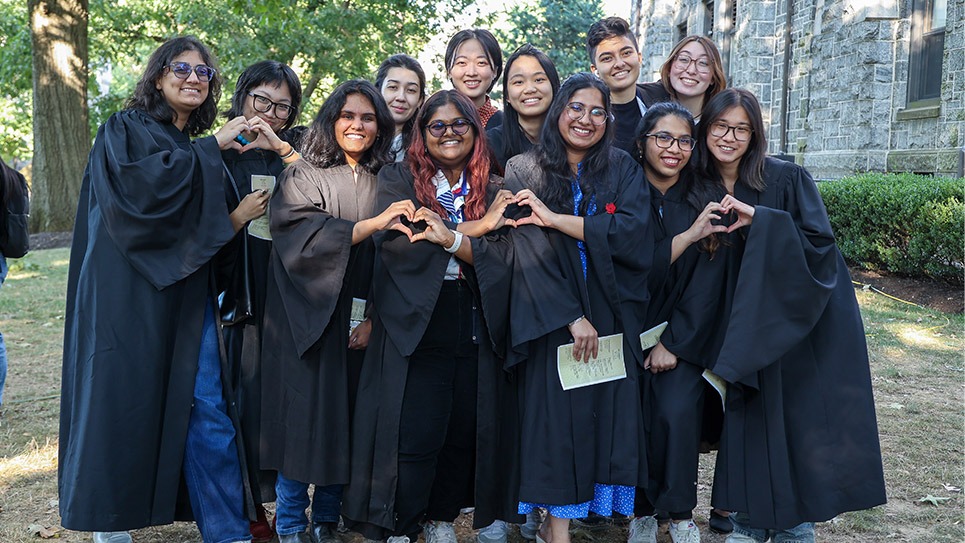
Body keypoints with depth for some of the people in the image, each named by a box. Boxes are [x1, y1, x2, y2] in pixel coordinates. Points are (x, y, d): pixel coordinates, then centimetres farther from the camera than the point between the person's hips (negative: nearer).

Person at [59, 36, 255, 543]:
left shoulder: (198, 150, 21)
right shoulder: (125, 128, 1)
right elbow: (136, 180, -20)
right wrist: (211, 148, -16)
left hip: (189, 292, 5)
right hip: (130, 289, -5)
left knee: (208, 405, 0)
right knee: (123, 399, 0)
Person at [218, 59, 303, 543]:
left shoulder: (294, 155, 12)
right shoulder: (221, 158, 6)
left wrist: (283, 150, -16)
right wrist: (240, 216, -13)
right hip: (242, 298, -2)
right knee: (247, 397, 0)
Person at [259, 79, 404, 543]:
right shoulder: (303, 175, -1)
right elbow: (302, 234, -18)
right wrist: (373, 223, -24)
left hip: (356, 324, 3)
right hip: (307, 317, -3)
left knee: (346, 417, 6)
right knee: (303, 415, -2)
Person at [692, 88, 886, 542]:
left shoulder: (787, 179, -10)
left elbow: (820, 245, -17)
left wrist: (759, 220, -24)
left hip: (800, 324, -3)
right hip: (748, 327, 3)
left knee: (796, 426, 0)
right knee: (749, 421, 6)